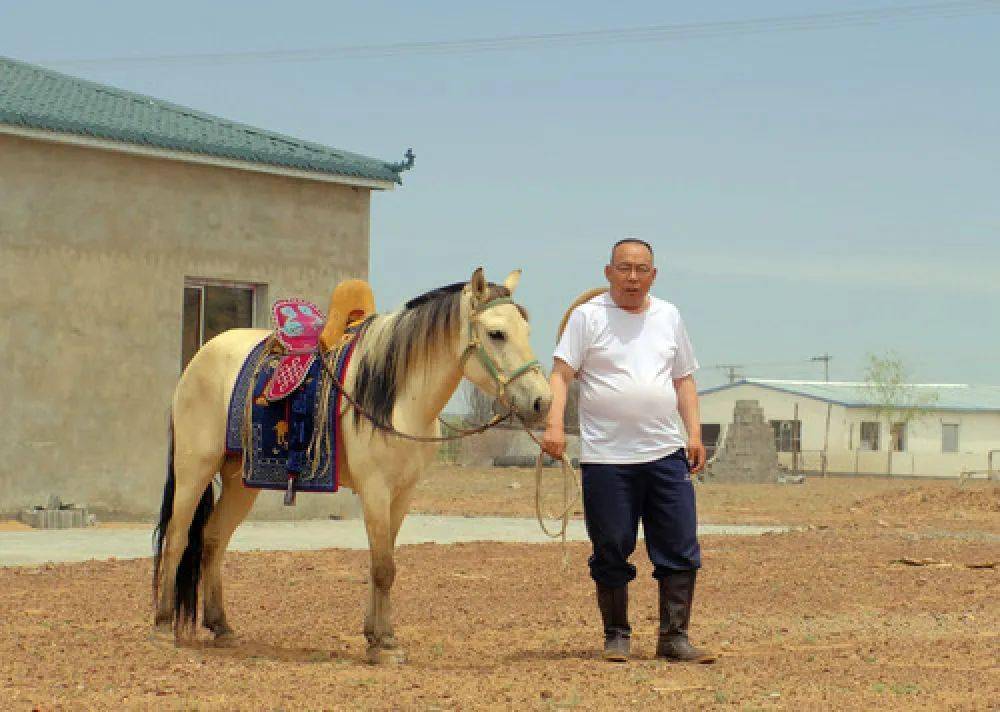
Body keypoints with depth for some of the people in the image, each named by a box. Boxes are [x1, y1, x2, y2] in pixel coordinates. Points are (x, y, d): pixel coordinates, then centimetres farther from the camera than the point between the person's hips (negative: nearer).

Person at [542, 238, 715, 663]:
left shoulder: (668, 317, 14)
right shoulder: (588, 316, 0)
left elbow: (684, 380, 19)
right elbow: (561, 373, -7)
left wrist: (694, 433, 7)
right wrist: (554, 425, -22)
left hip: (666, 453, 4)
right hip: (606, 458, -4)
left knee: (680, 550, 0)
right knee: (611, 553, 3)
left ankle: (674, 637, 7)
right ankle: (616, 636, 16)